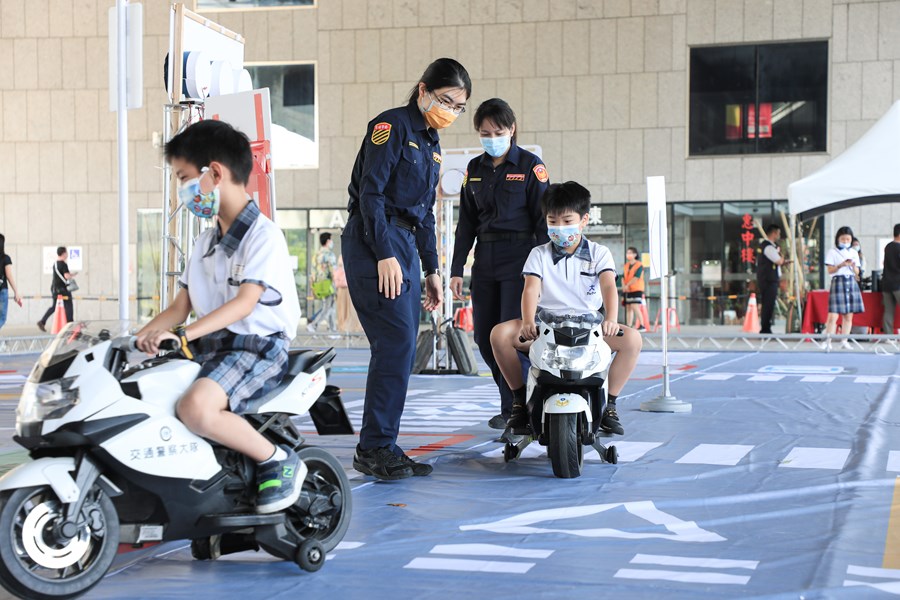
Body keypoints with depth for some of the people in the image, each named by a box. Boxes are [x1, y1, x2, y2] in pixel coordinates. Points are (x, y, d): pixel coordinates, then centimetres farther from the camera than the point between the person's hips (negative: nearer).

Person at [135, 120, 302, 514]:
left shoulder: (263, 235, -10)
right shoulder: (205, 242, 18)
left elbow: (245, 301, -22)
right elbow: (180, 307, 17)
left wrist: (183, 335, -31)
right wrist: (136, 340, 2)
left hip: (257, 348, -9)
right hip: (208, 347, 9)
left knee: (195, 407, -34)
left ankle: (278, 460, -15)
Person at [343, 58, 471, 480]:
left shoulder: (431, 144, 20)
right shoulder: (391, 125, -6)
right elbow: (370, 192, -14)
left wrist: (431, 270, 19)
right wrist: (384, 254, -20)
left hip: (405, 244, 9)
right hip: (373, 243, -9)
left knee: (402, 349, 3)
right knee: (395, 341, -16)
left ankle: (382, 448, 7)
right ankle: (374, 448, -11)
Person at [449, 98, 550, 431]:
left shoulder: (530, 165, -3)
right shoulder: (475, 169, 12)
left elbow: (543, 221, -3)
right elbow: (466, 223, 14)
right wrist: (456, 269, 10)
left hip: (519, 257, -6)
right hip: (485, 261, 6)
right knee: (484, 337, 5)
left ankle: (513, 409, 0)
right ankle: (512, 399, 20)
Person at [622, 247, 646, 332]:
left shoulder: (639, 265, -7)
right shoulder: (626, 265, 15)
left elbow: (636, 277, -16)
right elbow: (623, 277, 9)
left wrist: (627, 285, -15)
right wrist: (624, 286, -9)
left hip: (636, 290, -7)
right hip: (627, 290, 7)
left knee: (635, 307, -18)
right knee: (628, 308, 6)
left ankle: (642, 326, -16)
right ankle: (629, 327, 10)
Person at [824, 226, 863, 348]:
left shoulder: (853, 253, 15)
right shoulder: (832, 252, 3)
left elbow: (857, 273, 13)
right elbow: (830, 270, -5)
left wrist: (853, 266, -8)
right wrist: (841, 265, -20)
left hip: (852, 283, 4)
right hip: (838, 282, -4)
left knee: (849, 315, 3)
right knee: (833, 315, -12)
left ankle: (844, 341, 9)